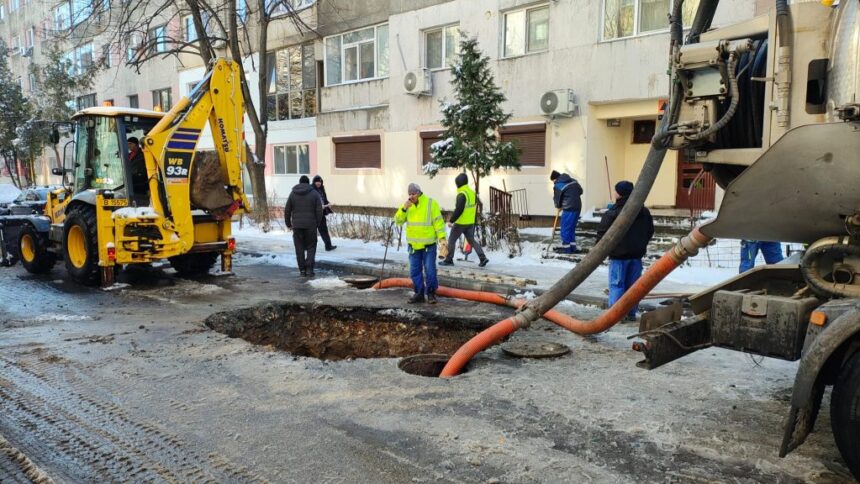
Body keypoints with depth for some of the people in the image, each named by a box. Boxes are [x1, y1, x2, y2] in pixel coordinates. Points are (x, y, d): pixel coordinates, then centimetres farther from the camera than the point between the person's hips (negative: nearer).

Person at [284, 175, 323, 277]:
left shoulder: (293, 194, 6)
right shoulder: (314, 193, 1)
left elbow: (287, 210, 6)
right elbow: (319, 211, -3)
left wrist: (288, 224, 15)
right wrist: (317, 224, 7)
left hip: (297, 225, 2)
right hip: (310, 225, -2)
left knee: (299, 248, 9)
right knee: (311, 247, 5)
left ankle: (302, 269, 9)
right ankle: (309, 268, -6)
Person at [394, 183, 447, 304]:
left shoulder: (431, 203, -9)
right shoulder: (408, 205, 5)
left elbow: (438, 222, -10)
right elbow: (398, 221, 1)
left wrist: (442, 238, -18)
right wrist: (404, 208, -15)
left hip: (429, 245, -4)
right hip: (414, 245, 4)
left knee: (430, 271, -4)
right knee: (415, 271, 7)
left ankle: (431, 293, 11)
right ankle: (419, 294, 17)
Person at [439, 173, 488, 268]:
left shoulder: (461, 194, -19)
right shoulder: (473, 192, 8)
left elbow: (458, 210, -24)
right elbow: (475, 207, 15)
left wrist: (451, 221, -18)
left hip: (460, 223, -8)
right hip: (470, 222, 8)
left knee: (451, 240, 7)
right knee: (471, 240, 13)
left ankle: (448, 260, 12)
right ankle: (483, 258, 1)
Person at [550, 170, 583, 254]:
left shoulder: (557, 186, -8)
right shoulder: (573, 180, 11)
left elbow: (557, 199, 0)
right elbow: (580, 191, 17)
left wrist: (558, 206, 20)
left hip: (569, 209, -7)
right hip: (578, 207, 7)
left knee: (565, 228, 2)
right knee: (572, 227, 17)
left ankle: (566, 247, 4)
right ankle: (572, 246, 20)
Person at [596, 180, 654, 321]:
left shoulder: (612, 213, -14)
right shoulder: (644, 212, 6)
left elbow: (602, 233, -13)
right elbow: (650, 231, 15)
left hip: (618, 254, -5)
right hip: (637, 254, 6)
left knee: (616, 284, 0)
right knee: (633, 284, 12)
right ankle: (631, 313, 16)